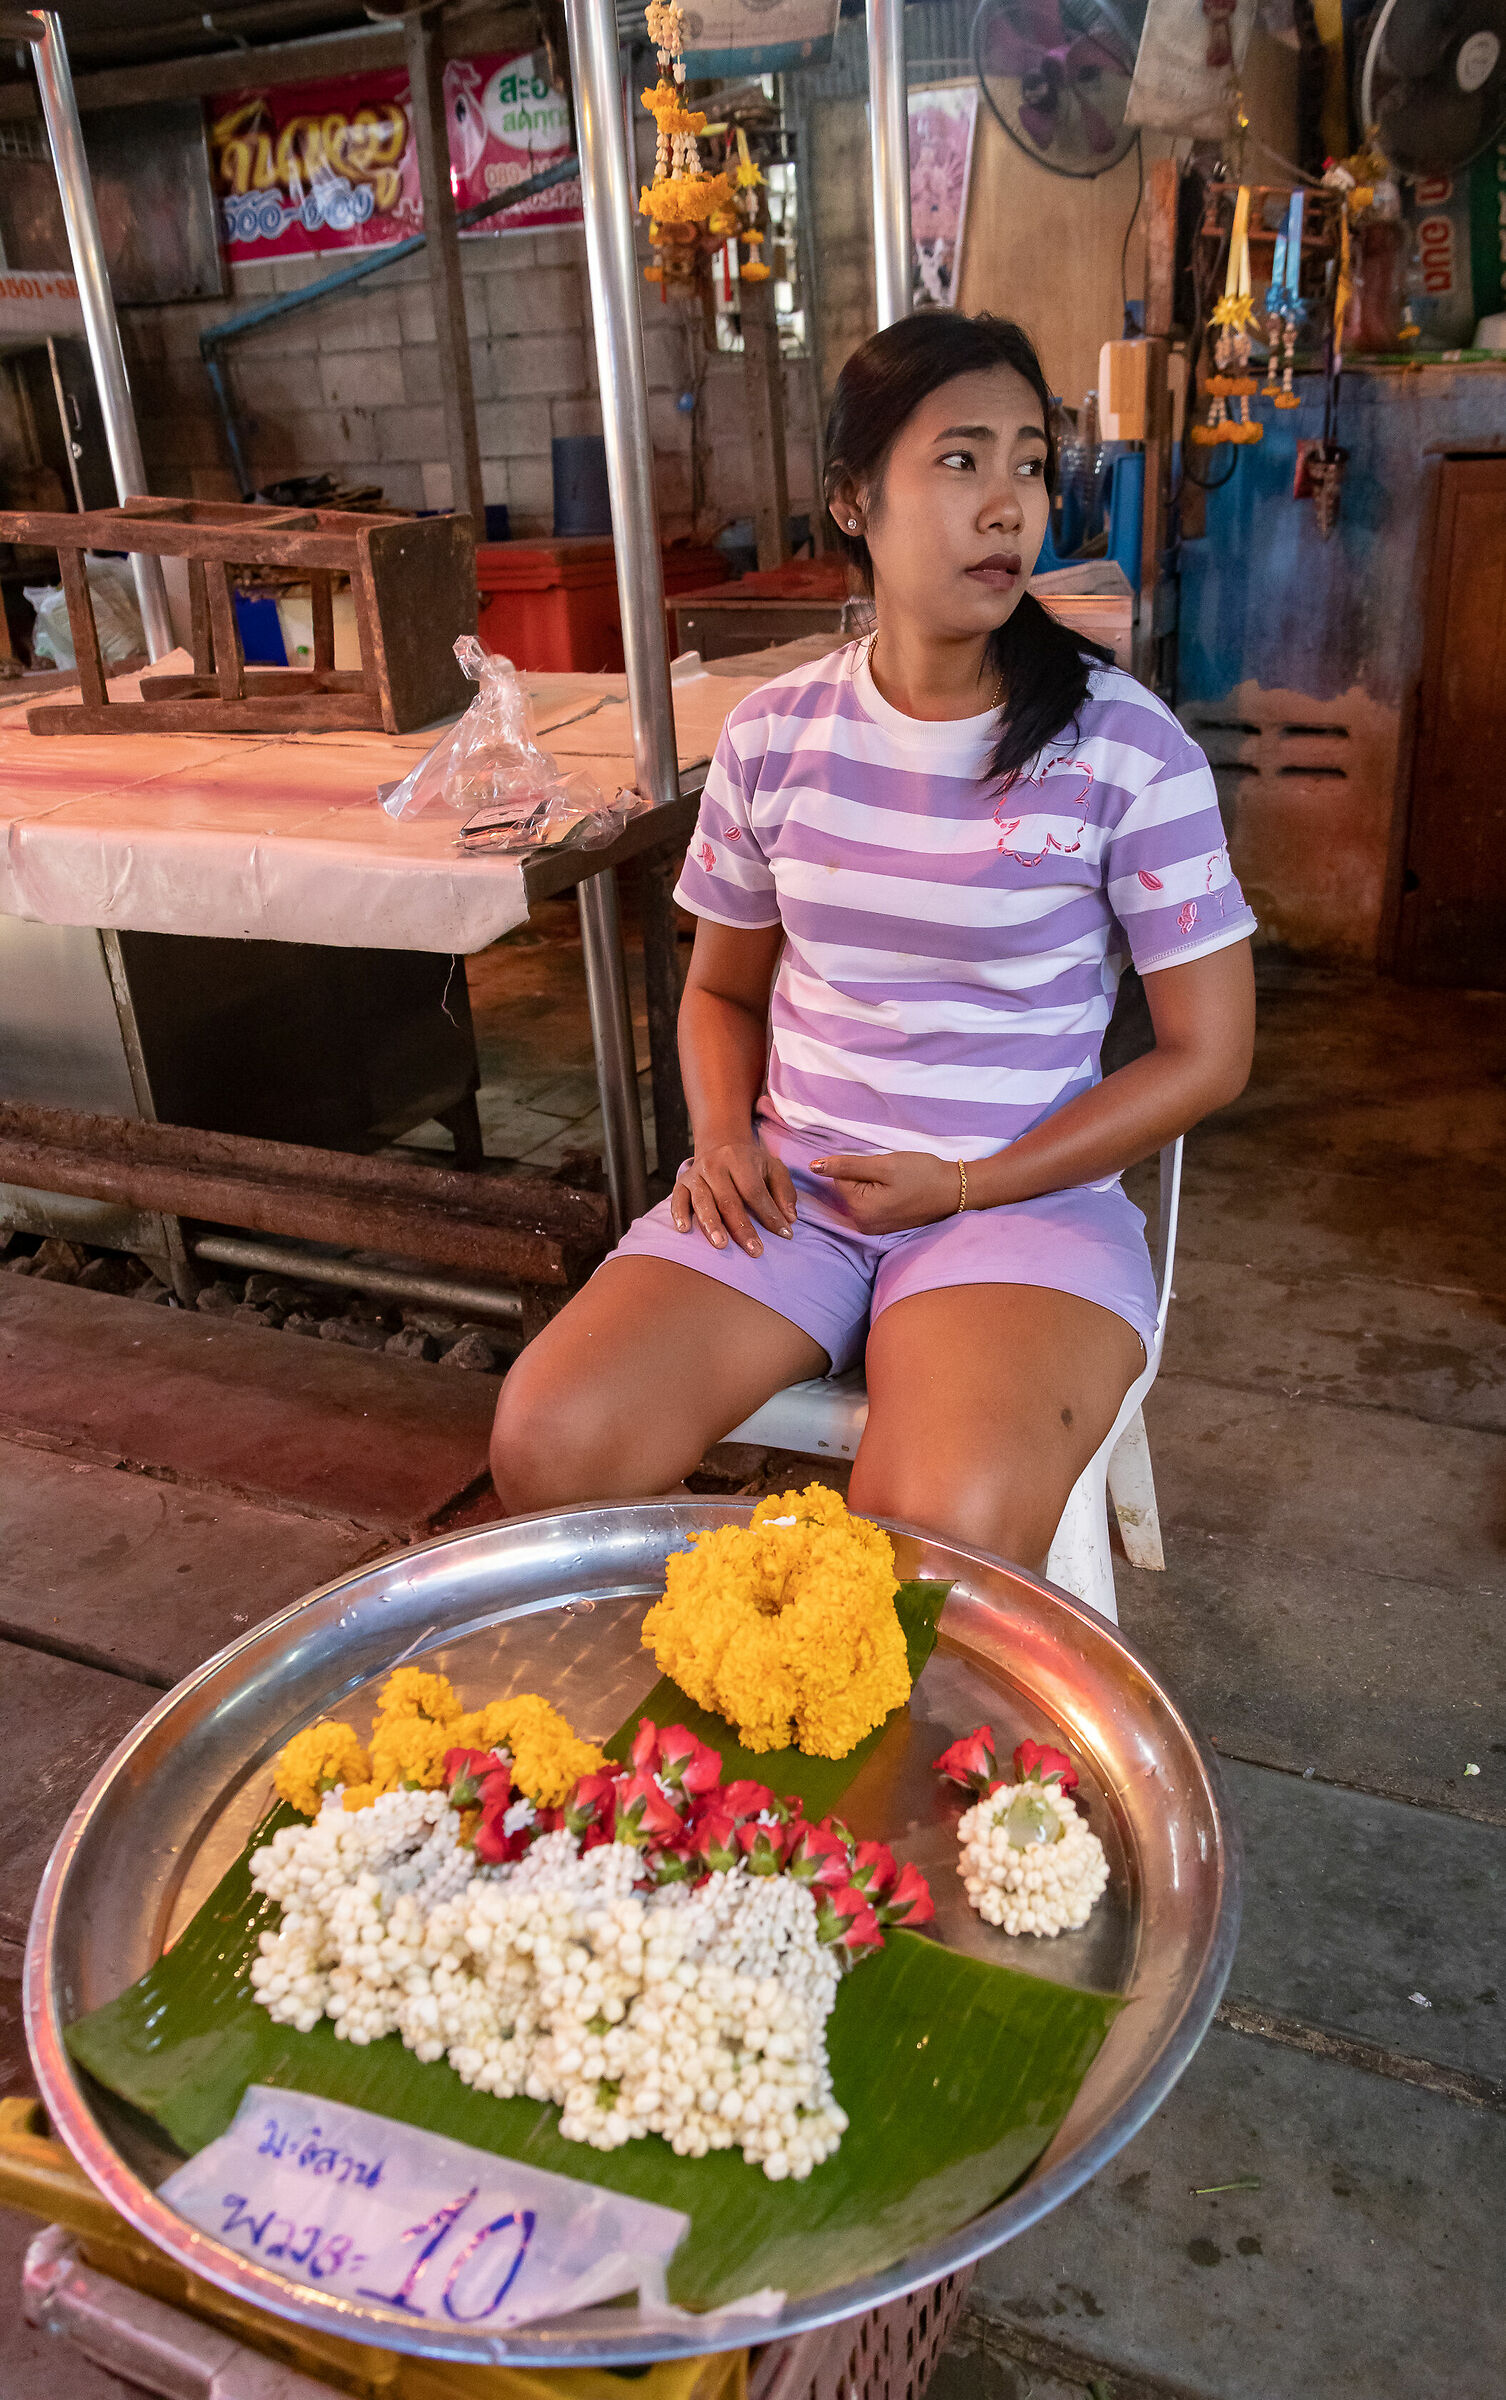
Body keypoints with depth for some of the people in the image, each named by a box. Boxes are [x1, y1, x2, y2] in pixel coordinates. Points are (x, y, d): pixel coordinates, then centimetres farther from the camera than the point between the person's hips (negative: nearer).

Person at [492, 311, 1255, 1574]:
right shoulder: (774, 735, 4)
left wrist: (963, 1186, -10)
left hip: (1025, 1196, -3)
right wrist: (724, 1134, -5)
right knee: (548, 1445, -17)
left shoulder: (1126, 749, -6)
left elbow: (1208, 1051, -3)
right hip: (793, 1188, 3)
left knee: (942, 1531, -31)